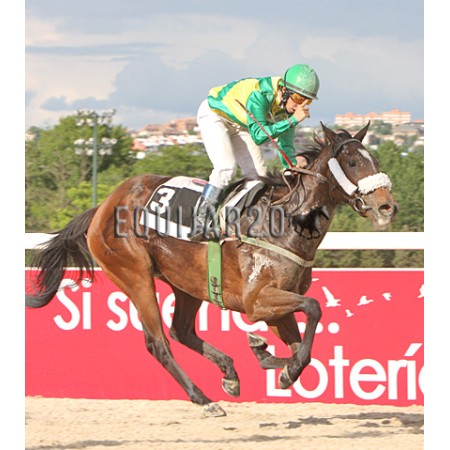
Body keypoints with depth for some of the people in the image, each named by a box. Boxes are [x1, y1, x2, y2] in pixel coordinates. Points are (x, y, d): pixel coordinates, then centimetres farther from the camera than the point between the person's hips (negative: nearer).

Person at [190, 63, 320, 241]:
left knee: (259, 174, -1)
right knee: (226, 167, -25)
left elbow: (284, 143, -10)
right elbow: (258, 136, -44)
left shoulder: (289, 107, -16)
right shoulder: (259, 95, -39)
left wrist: (293, 162, -31)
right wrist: (293, 120, -48)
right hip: (214, 114, -8)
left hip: (239, 125, 8)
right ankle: (199, 222, -22)